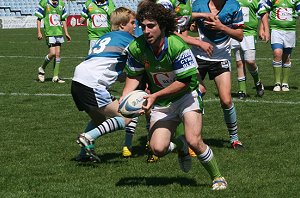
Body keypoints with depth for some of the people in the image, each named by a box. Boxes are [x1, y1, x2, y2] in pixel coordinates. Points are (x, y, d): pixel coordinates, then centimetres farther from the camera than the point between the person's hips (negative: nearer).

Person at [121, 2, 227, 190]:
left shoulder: (178, 46, -27)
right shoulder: (137, 48, -13)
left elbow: (184, 81, -23)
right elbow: (134, 75, 3)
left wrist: (155, 96, -28)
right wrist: (124, 98, -13)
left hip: (186, 96, -4)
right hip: (161, 103, 4)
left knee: (194, 142, -22)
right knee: (158, 149, -13)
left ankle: (217, 177, 4)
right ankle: (180, 145, 24)